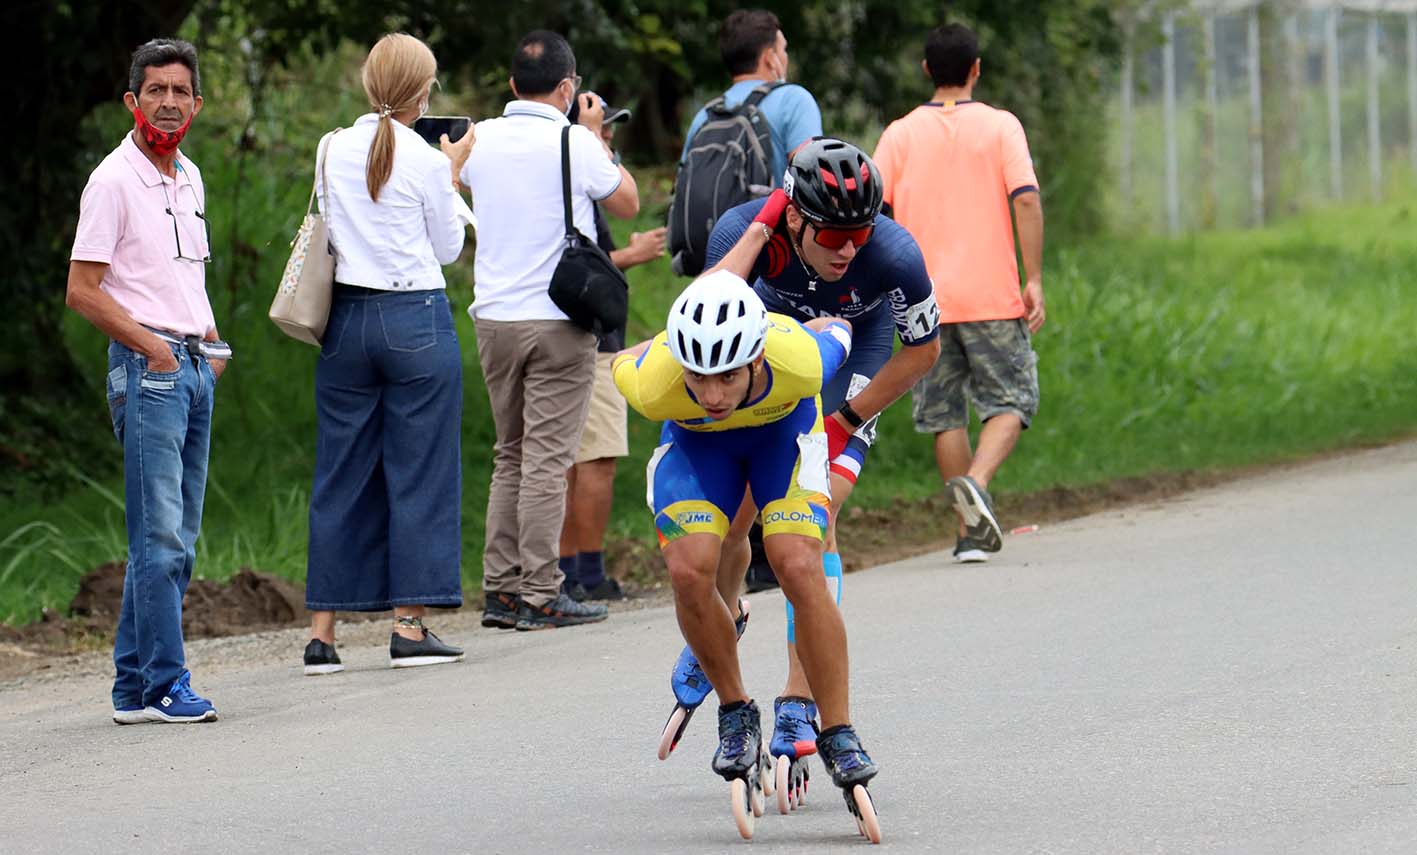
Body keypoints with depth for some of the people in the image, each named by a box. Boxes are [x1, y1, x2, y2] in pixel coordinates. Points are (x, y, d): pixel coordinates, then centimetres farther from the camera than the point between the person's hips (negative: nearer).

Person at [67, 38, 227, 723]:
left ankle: (133, 687, 13)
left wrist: (209, 345, 12)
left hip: (195, 366, 8)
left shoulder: (189, 178, 16)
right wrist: (151, 346, -15)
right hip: (146, 368, -8)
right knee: (159, 535, -11)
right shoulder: (113, 181, -9)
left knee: (176, 539, 8)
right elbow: (82, 291, -11)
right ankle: (164, 685, -9)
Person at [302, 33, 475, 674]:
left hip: (348, 318, 4)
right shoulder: (426, 161, -8)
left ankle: (322, 632, 6)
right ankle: (410, 626, 0)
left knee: (341, 475, 8)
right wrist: (454, 174, 13)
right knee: (420, 471, 2)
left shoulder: (333, 152, 4)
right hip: (417, 318, -4)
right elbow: (448, 248, 2)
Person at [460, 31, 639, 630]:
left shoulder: (482, 139, 3)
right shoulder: (576, 145, -11)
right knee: (547, 460, -4)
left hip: (493, 317, 5)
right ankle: (540, 596, -4)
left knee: (510, 456, 15)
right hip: (558, 321, -5)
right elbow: (627, 203, 4)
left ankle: (500, 588, 12)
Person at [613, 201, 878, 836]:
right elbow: (713, 293, -21)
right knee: (689, 570, -21)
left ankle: (839, 734, -7)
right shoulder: (653, 384, -39)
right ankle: (735, 711, 3)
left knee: (800, 568, -20)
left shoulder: (799, 360, -42)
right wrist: (759, 229, -6)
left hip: (784, 426, -1)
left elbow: (837, 330, -15)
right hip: (695, 443, 1)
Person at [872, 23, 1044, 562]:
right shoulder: (1000, 126, 0)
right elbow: (1026, 199, -11)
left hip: (925, 300, 2)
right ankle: (977, 482, -21)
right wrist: (1035, 280, -8)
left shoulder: (900, 134, 5)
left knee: (944, 416, 9)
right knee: (1010, 402, 6)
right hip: (992, 296, -2)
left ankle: (971, 531, 7)